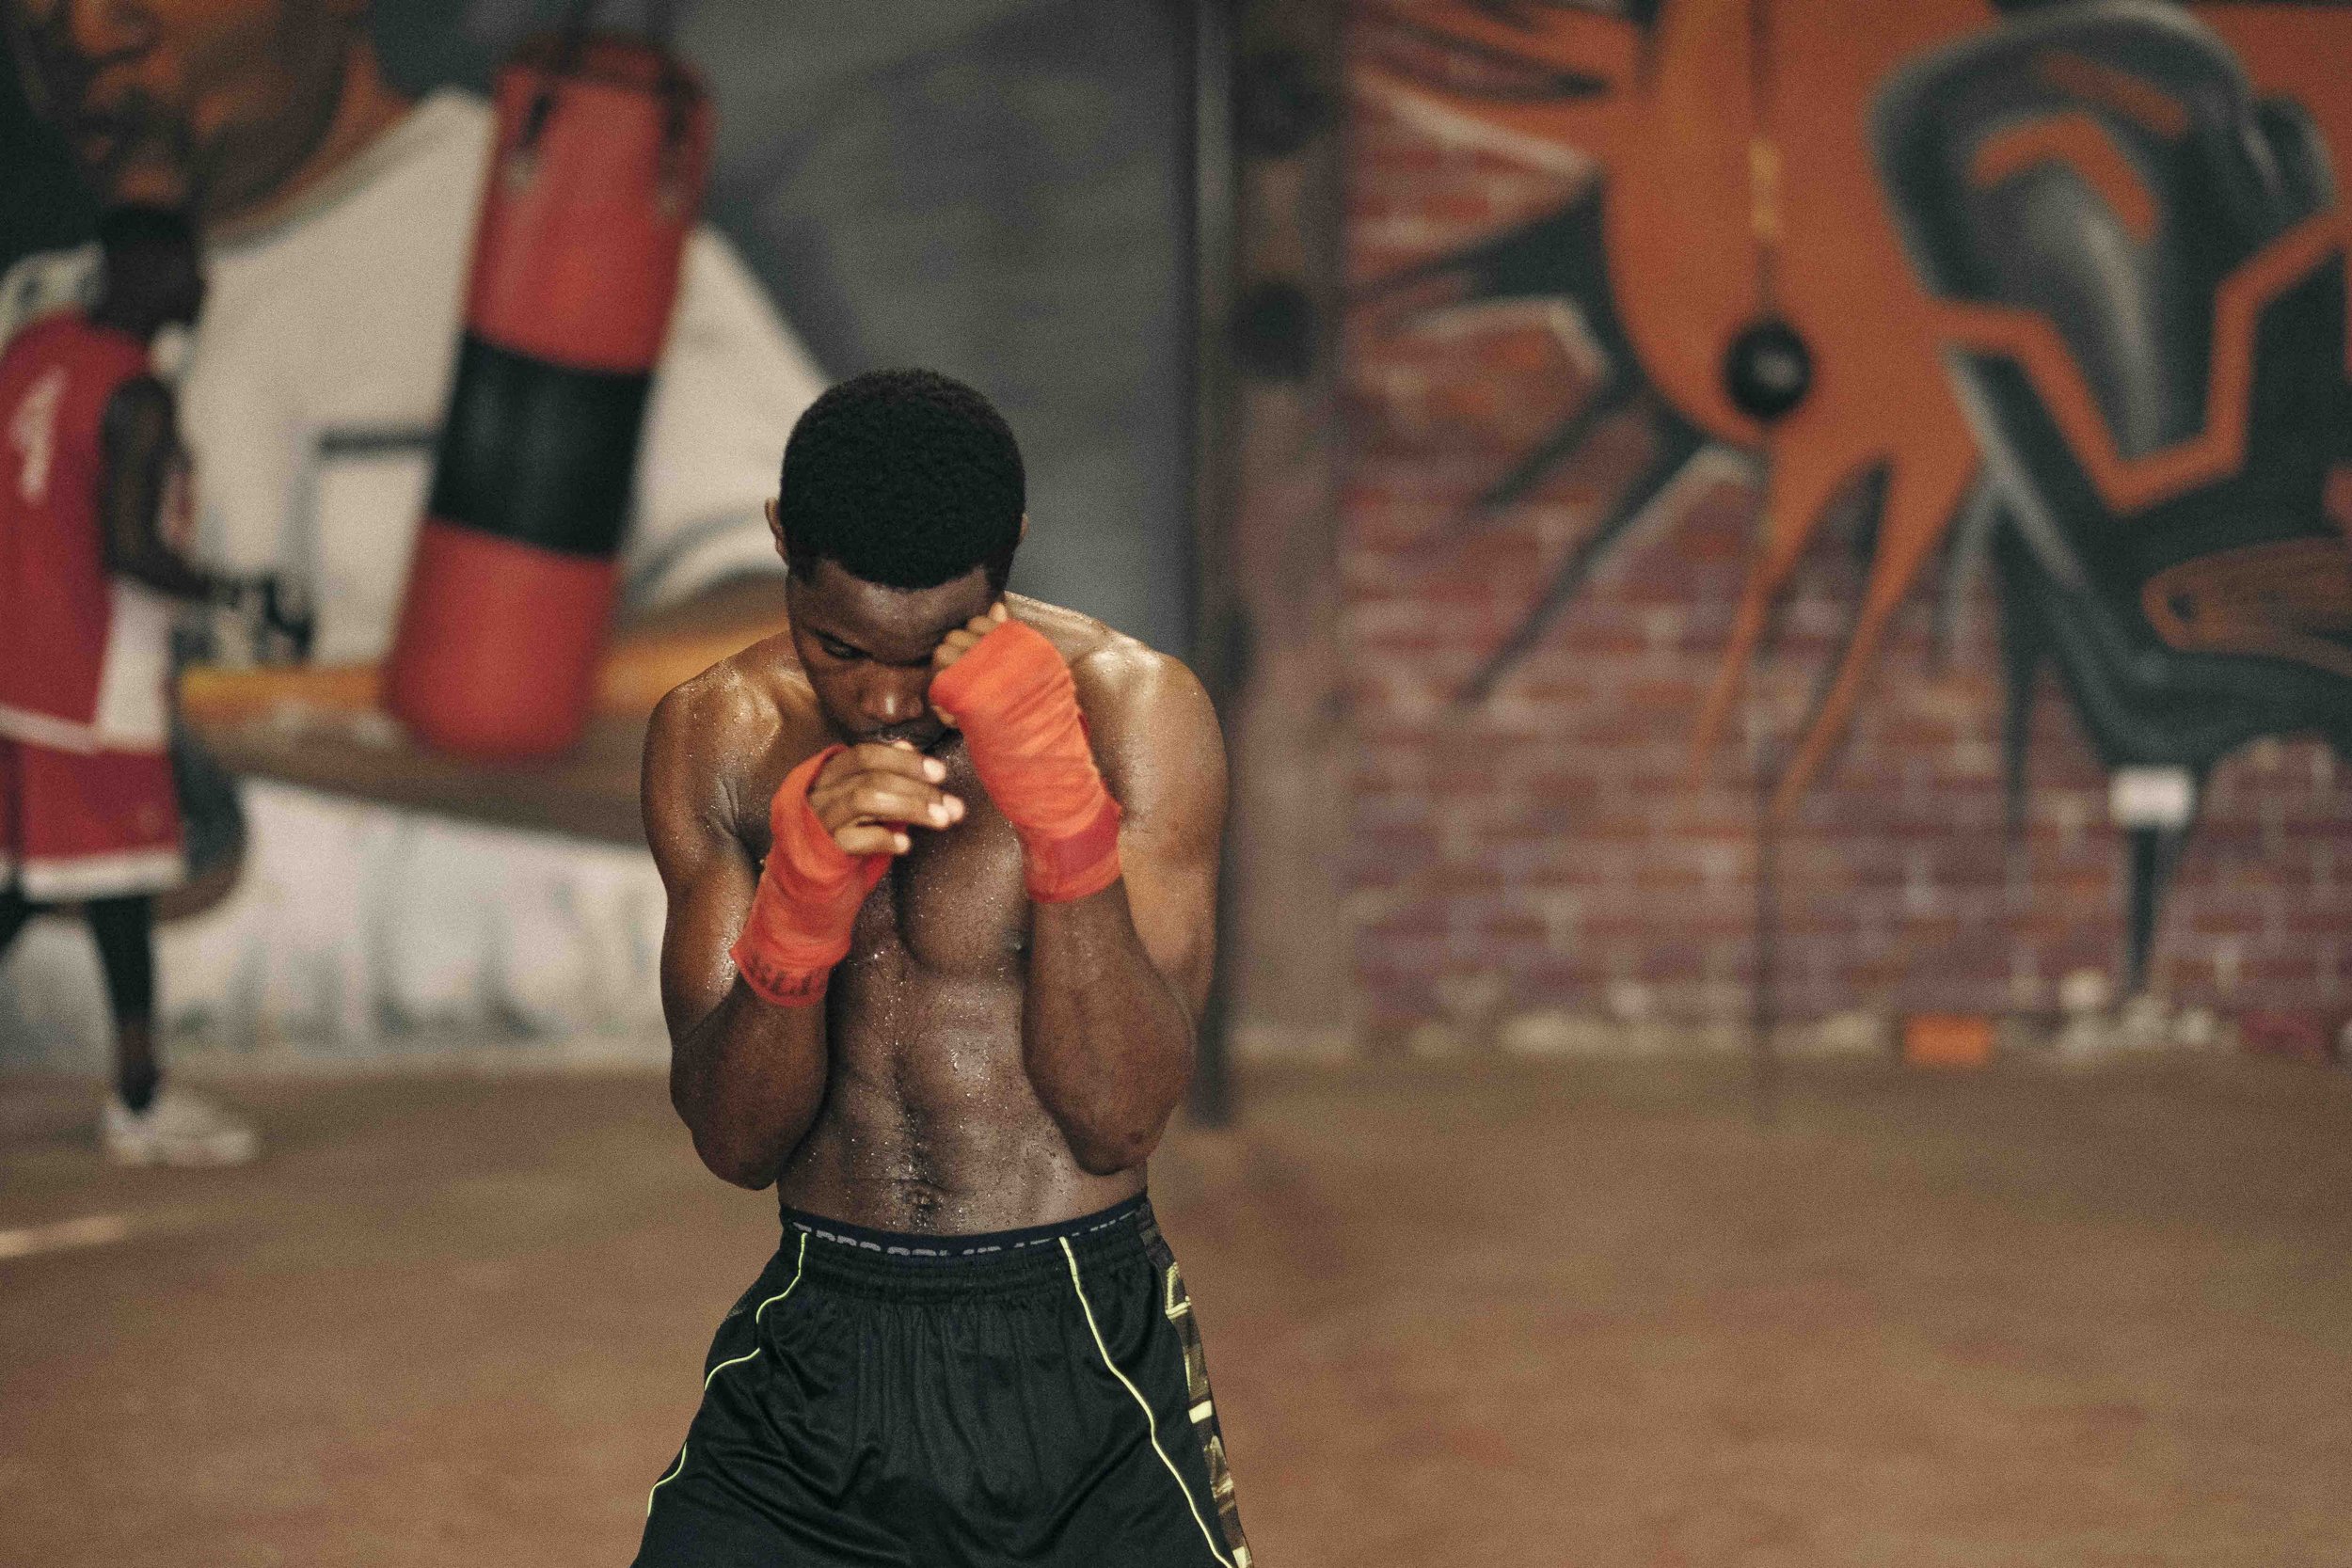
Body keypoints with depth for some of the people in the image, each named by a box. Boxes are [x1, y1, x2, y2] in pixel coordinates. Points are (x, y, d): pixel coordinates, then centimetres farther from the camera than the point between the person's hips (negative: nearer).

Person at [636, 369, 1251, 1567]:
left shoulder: (1133, 712, -8)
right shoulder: (717, 737, -1)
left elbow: (1120, 1119, -14)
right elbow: (734, 1142, -5)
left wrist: (1060, 811, -25)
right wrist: (798, 908, -22)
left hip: (1080, 1351, -2)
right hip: (815, 1349, 2)